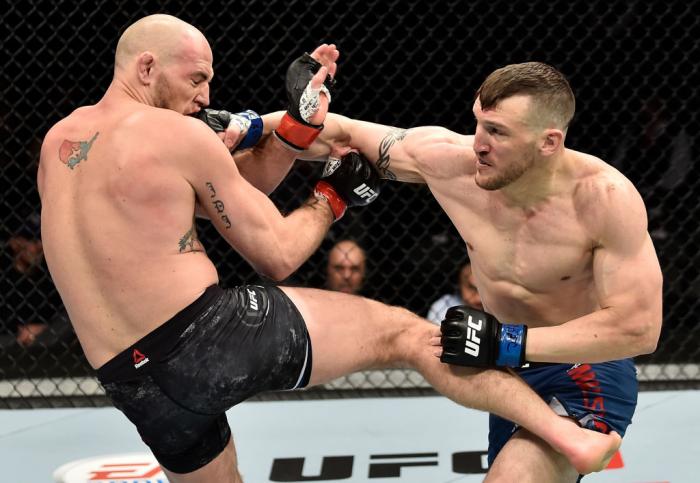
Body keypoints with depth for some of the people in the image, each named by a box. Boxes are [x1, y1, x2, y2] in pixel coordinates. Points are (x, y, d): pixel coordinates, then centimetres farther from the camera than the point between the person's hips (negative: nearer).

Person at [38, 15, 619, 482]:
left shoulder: (58, 142, 14)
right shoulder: (177, 135, -7)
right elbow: (278, 254, 0)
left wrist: (298, 122, 12)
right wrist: (332, 196, 16)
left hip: (140, 391, 6)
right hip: (216, 334, -6)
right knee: (405, 331, 4)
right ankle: (565, 432, -2)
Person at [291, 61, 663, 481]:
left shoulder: (605, 197, -29)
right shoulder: (447, 159, -18)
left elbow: (639, 327, -28)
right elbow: (341, 134, -5)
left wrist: (508, 343, -32)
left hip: (586, 375, -6)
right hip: (510, 372, 6)